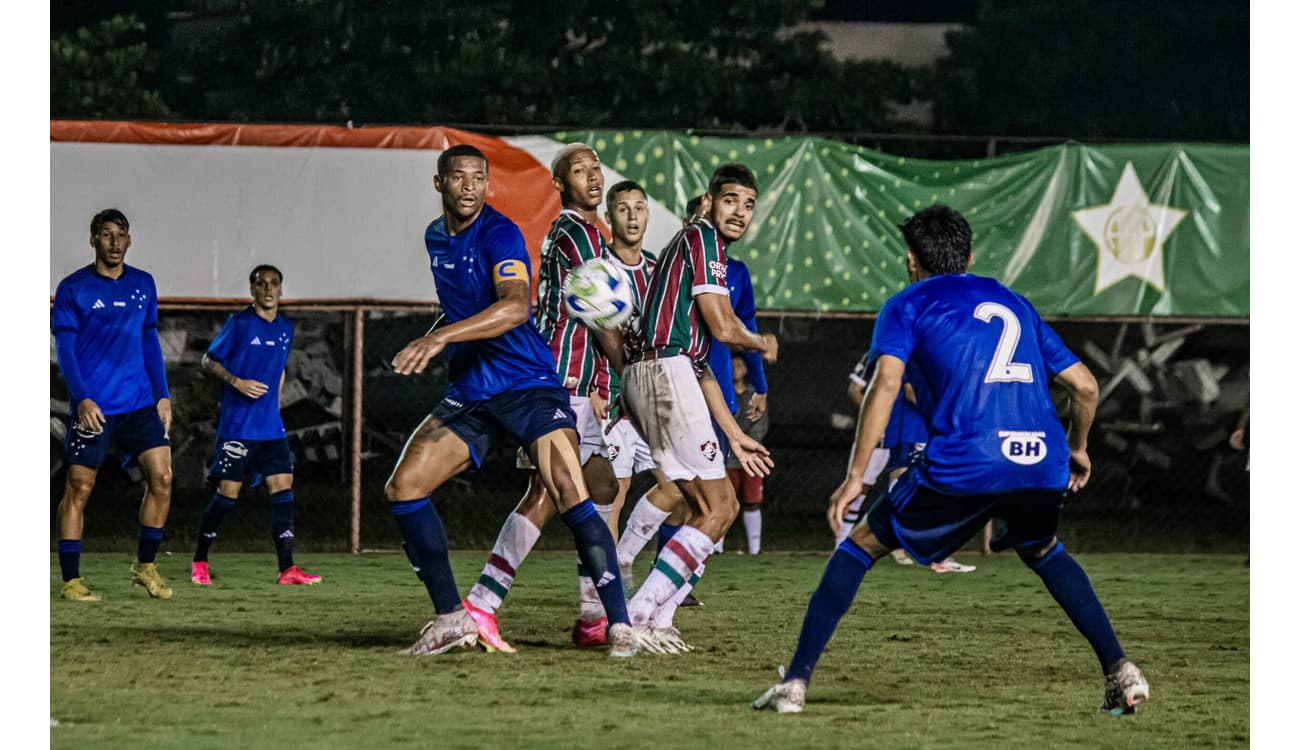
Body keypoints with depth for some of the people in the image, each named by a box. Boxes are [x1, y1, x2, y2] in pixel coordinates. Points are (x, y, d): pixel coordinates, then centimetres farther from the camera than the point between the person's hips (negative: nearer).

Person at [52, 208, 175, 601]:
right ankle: (71, 580, 6)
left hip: (140, 403, 4)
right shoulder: (73, 288, -3)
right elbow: (65, 348, -5)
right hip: (93, 407, -4)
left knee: (161, 477, -5)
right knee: (79, 488, -1)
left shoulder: (143, 285, 10)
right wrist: (82, 399, -16)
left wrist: (162, 395, 9)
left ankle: (145, 566, 9)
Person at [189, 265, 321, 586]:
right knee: (228, 492, -3)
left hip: (271, 427, 5)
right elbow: (209, 360, -2)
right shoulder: (238, 323, -6)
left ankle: (287, 568, -8)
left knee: (282, 485, -6)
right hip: (237, 425, -5)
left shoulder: (286, 328, 11)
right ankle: (199, 561, 14)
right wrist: (237, 382, -16)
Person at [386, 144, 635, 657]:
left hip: (528, 387, -7)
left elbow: (515, 307, -31)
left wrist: (441, 338, -39)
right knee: (403, 488, -7)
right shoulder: (435, 238, 11)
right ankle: (452, 619, 1)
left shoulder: (499, 234, -13)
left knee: (570, 497, -21)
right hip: (468, 397, 7)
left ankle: (619, 624, -15)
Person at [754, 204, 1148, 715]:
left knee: (862, 545, 14)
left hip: (962, 464, -4)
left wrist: (855, 477, -6)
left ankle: (795, 683, 5)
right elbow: (1084, 385, 23)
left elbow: (885, 384, -5)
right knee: (1043, 551, 35)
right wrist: (1077, 449, 41)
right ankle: (1120, 673, 23)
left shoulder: (907, 305, 13)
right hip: (1043, 466, 4)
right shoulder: (1014, 303, 26)